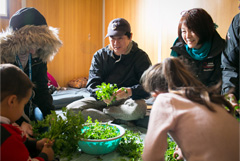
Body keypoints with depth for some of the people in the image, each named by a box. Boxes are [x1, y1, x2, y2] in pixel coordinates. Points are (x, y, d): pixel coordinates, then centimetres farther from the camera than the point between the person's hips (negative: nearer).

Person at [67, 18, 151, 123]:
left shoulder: (140, 56, -2)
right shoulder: (100, 55, 6)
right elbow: (92, 84, -1)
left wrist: (130, 91, -33)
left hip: (128, 99, -2)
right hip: (102, 99, 3)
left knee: (138, 108, -38)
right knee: (70, 109, -19)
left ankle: (99, 111, -15)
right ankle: (117, 120, -17)